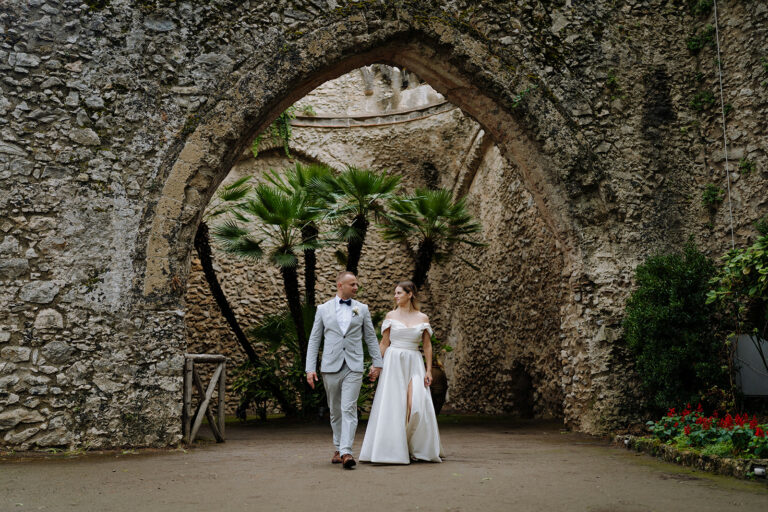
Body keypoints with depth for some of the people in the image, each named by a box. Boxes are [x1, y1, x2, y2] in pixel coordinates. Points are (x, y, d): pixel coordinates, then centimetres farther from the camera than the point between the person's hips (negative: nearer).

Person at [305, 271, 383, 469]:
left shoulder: (362, 309, 9)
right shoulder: (323, 309, 6)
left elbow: (371, 337, 14)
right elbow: (314, 340, 6)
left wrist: (377, 362, 9)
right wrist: (310, 368, -1)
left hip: (353, 367, -1)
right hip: (331, 366, 1)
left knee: (349, 409, -11)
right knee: (335, 411, 9)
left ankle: (346, 452, -16)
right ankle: (338, 448, 23)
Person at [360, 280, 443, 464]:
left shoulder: (422, 318, 6)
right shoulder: (391, 316, 5)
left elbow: (427, 346, 7)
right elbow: (384, 343, 6)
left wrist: (429, 370, 1)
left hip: (414, 364, 0)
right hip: (393, 362, 0)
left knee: (416, 404, -10)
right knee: (393, 405, -4)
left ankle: (415, 448, 8)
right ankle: (394, 449, 4)